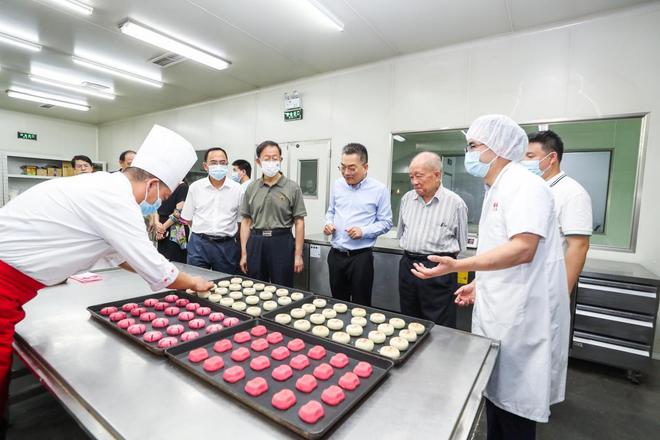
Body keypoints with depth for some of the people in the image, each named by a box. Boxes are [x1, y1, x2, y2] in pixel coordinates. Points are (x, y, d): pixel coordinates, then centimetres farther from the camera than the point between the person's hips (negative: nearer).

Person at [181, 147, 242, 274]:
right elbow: (187, 218, 11)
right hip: (199, 244, 0)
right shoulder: (195, 187, 3)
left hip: (226, 245, 0)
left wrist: (224, 234, 4)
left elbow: (241, 220, 6)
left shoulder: (237, 189, 0)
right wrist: (203, 232, 7)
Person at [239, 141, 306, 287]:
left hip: (282, 243, -2)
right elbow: (246, 222, 9)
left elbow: (299, 222, -2)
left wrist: (298, 255, -6)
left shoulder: (292, 187, -2)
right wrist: (244, 253, 5)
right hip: (255, 243, 3)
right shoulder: (251, 188, 7)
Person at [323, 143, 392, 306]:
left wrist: (364, 231, -18)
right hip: (336, 254, 5)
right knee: (337, 304, 17)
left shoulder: (379, 189, -7)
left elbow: (386, 222, -4)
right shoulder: (337, 185, 7)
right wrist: (328, 223, -2)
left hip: (361, 256, -4)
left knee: (360, 306, 7)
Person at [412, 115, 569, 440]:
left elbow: (523, 250, -29)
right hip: (499, 310, 9)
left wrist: (458, 266, -35)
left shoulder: (524, 186, -16)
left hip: (520, 316, -9)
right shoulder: (497, 190, 14)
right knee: (495, 388, 20)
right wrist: (479, 284, 18)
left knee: (514, 400, 5)